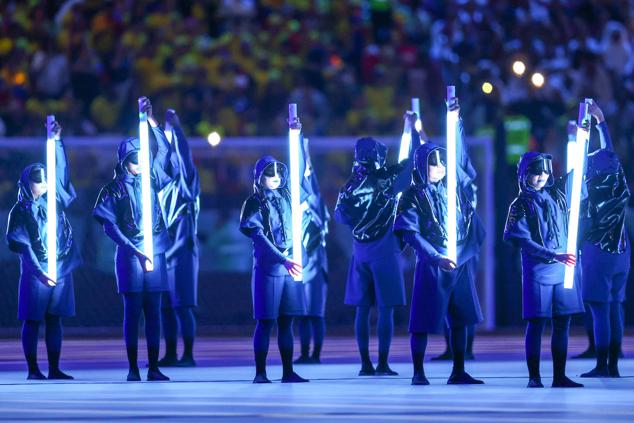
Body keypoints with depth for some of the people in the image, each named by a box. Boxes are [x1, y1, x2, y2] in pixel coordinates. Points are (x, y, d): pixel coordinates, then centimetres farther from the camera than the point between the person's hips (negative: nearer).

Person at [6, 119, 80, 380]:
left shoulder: (55, 200, 8)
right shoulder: (20, 211, -3)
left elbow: (61, 170, 6)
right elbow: (23, 246, -8)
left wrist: (57, 141, -4)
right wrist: (40, 272, -15)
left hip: (62, 270, 4)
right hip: (36, 273, -4)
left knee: (54, 320, 6)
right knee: (33, 321, 0)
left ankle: (54, 369, 9)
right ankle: (33, 370, 3)